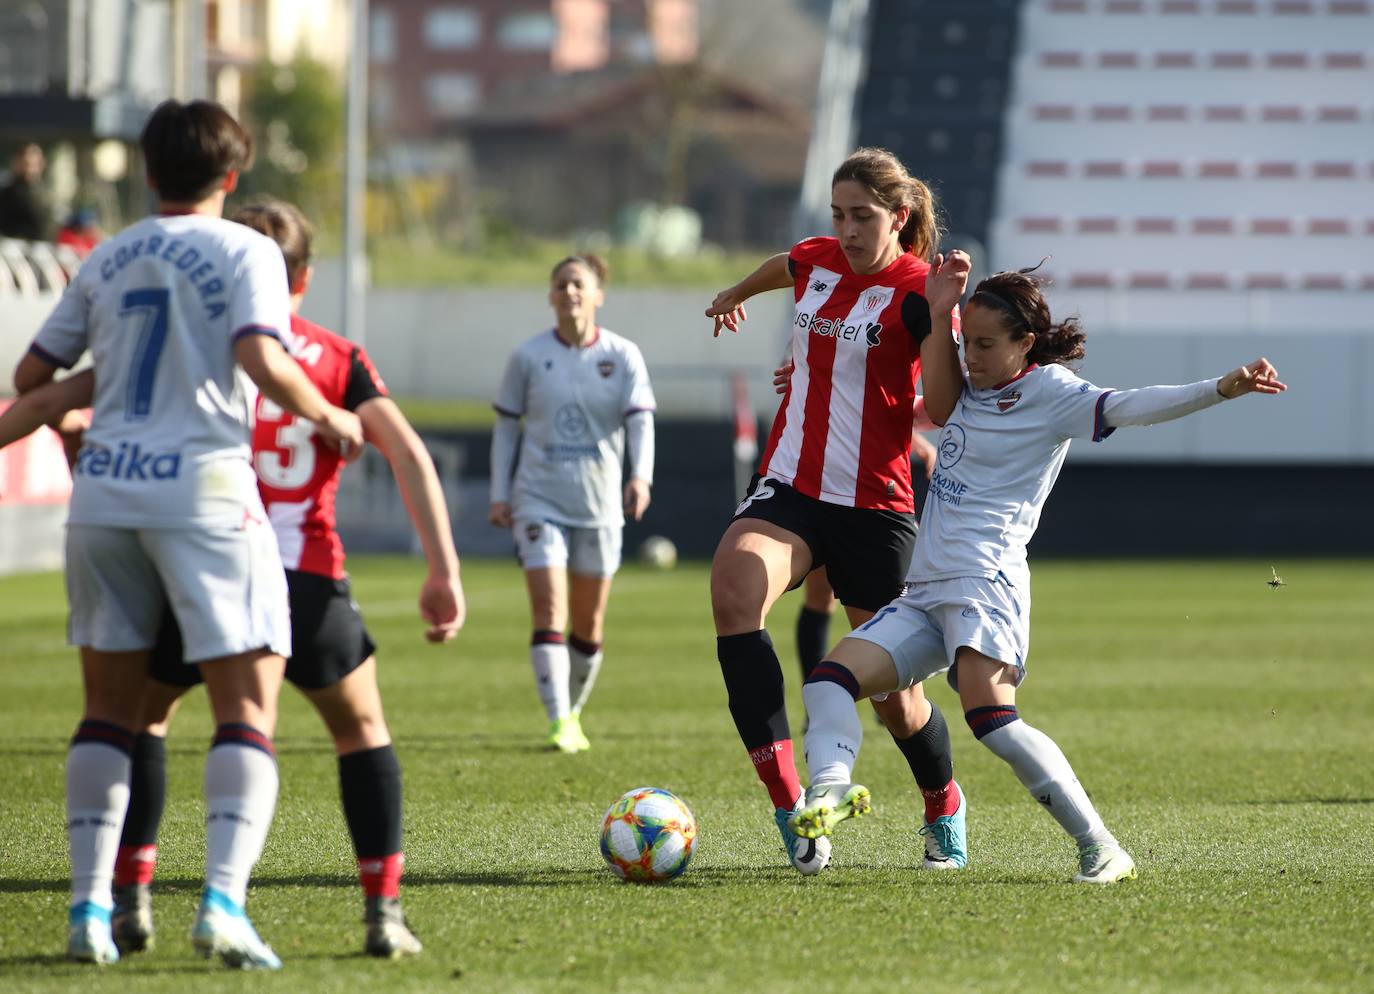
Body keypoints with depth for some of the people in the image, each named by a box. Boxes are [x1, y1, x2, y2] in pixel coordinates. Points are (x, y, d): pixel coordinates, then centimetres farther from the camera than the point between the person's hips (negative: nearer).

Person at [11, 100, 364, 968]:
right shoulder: (245, 251, 0)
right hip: (202, 488, -5)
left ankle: (91, 908, 5)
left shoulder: (106, 261, 15)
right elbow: (260, 360, -17)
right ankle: (224, 902, -20)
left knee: (111, 704, 13)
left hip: (104, 492, 5)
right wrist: (331, 420, -1)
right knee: (248, 707, -2)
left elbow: (32, 376, 20)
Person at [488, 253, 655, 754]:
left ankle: (573, 712, 28)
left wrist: (640, 476, -25)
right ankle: (558, 722, -18)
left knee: (589, 625, 8)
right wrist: (499, 495, 1)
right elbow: (505, 426, 6)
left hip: (599, 505, 1)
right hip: (539, 500, -1)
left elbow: (640, 421, -7)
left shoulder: (623, 356, 0)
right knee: (549, 613, -14)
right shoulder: (529, 356, 0)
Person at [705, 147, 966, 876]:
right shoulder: (816, 262, 7)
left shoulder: (916, 290, -9)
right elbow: (779, 269, 33)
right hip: (790, 488, 4)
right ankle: (789, 808, -31)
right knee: (734, 589, -28)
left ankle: (946, 815, 37)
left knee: (893, 696, 3)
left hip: (874, 507, -4)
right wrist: (732, 295, 53)